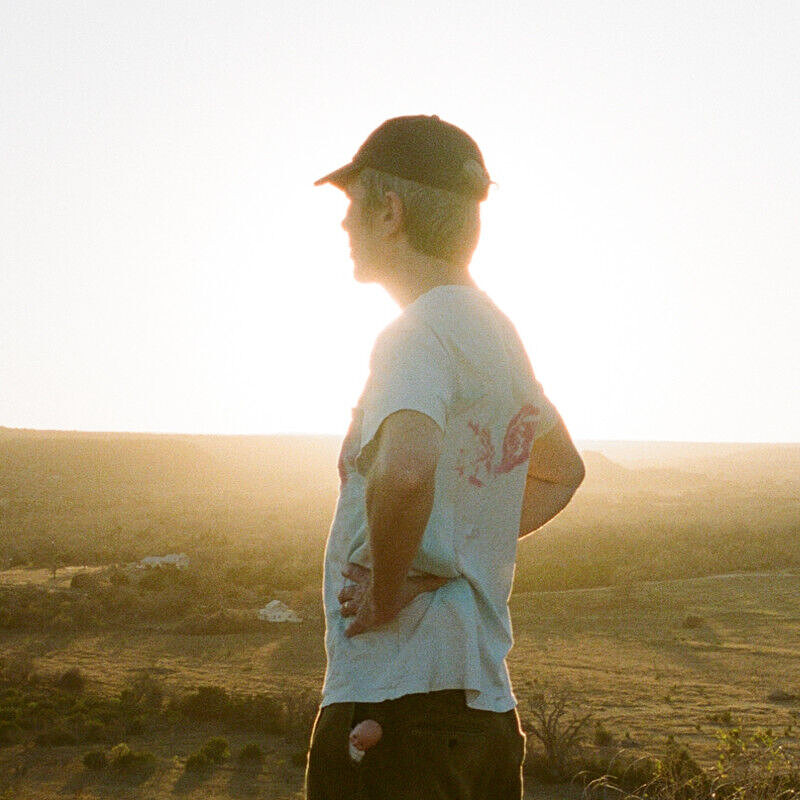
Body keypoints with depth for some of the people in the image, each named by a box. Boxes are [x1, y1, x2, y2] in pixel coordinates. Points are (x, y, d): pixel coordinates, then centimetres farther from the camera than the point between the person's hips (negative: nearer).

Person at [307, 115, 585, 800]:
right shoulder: (498, 335, 14)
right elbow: (563, 472, 31)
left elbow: (404, 472, -36)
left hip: (393, 708, -9)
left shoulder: (417, 336, -14)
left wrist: (388, 591, -19)